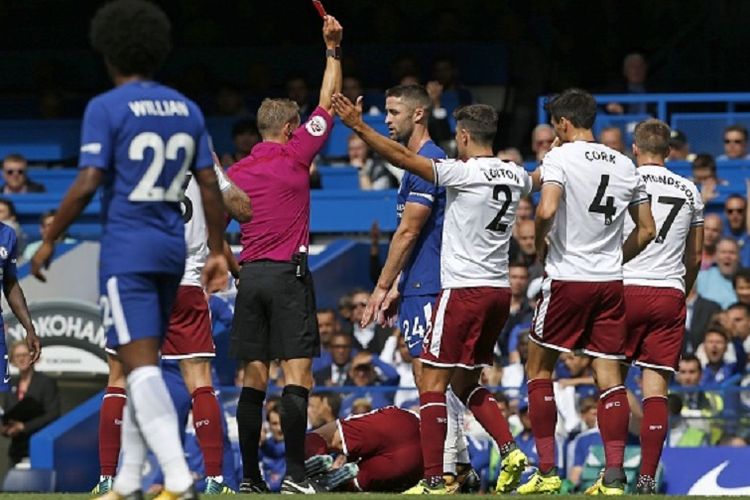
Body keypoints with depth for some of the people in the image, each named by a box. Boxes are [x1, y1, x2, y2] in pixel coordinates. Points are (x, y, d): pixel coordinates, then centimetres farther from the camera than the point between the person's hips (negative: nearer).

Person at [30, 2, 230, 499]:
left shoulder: (105, 108, -7)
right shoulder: (187, 109, 10)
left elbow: (87, 185, -13)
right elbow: (210, 186, 9)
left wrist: (49, 242, -3)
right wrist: (217, 252, 16)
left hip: (126, 248, -6)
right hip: (173, 249, 6)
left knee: (141, 364, -11)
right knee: (144, 364, 15)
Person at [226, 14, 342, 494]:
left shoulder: (236, 172, 11)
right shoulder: (294, 155, -3)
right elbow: (328, 101, 3)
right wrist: (333, 49, 9)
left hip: (251, 275, 5)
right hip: (288, 272, -5)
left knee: (253, 381, 6)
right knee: (298, 376, -8)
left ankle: (250, 477, 6)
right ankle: (295, 474, -16)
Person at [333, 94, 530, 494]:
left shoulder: (464, 172, -11)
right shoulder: (516, 176, 9)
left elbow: (404, 158, -14)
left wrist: (359, 126, -10)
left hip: (464, 289, -8)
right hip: (499, 291, 8)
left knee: (432, 383, -4)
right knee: (466, 384, 20)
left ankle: (433, 479, -9)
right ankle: (510, 450, 4)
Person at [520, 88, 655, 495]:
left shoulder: (560, 157, -8)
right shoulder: (624, 165, 9)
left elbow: (547, 211, -23)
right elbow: (647, 230, 13)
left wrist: (540, 247, -5)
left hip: (567, 278, -5)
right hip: (611, 282, 5)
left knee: (539, 369, 9)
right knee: (609, 376, 4)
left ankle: (547, 472, 5)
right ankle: (614, 476, -4)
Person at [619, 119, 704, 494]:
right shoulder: (689, 191, 10)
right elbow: (695, 258, 16)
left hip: (626, 290, -2)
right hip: (669, 294, 2)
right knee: (656, 387, 0)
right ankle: (648, 477, -5)